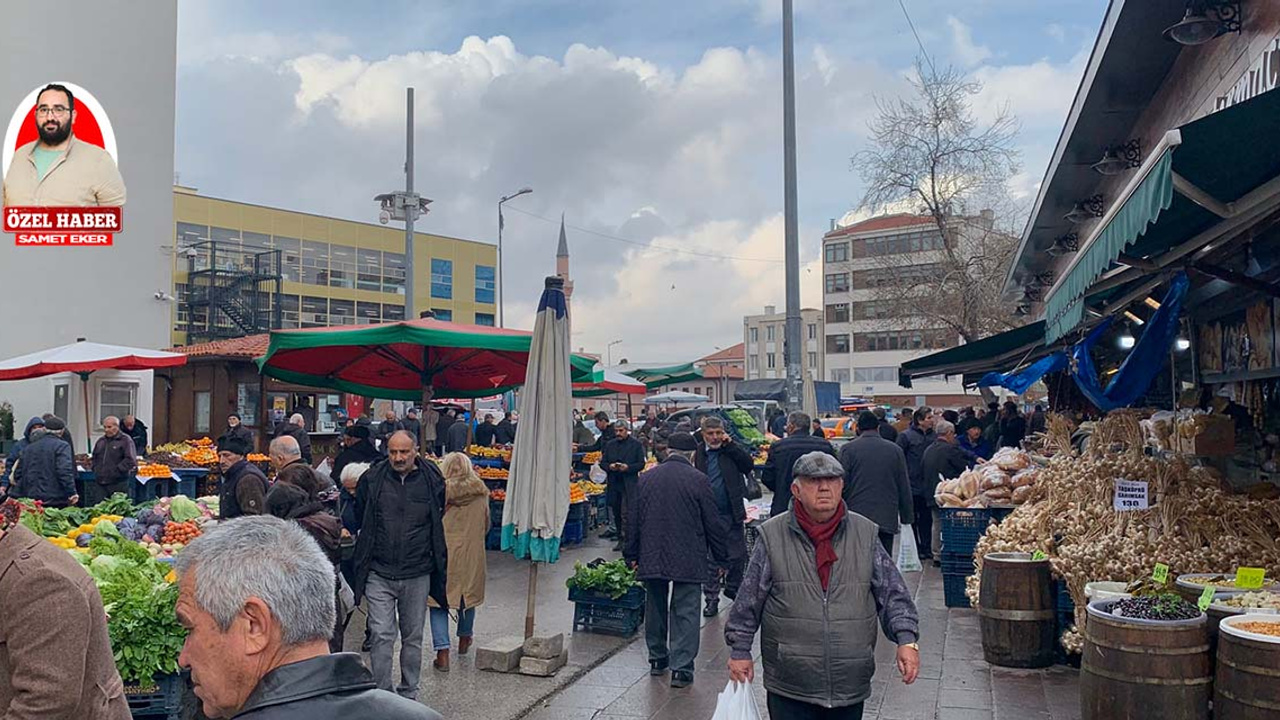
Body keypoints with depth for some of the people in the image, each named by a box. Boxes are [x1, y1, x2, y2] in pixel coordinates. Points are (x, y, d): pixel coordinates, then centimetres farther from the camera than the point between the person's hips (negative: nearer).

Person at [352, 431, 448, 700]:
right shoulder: (372, 479, -2)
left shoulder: (432, 481, -2)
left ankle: (408, 694, 26)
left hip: (417, 575, 1)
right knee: (382, 636, -5)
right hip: (379, 574, -1)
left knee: (413, 637, 11)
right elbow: (360, 519, 15)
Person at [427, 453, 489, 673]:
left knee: (439, 599, 5)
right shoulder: (481, 493, -1)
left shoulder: (440, 491, -10)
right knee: (468, 595, 22)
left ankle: (442, 653, -3)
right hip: (472, 554, 3)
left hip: (443, 554, -3)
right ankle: (464, 639, 41)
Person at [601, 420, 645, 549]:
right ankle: (620, 539, 21)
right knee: (616, 514, 12)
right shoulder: (610, 445, 13)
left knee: (626, 514, -10)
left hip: (629, 485, -5)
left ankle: (626, 540, -6)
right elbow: (603, 462, 13)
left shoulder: (636, 444, 1)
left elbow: (641, 464, -2)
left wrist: (628, 467, -17)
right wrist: (609, 466, -8)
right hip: (613, 484, 5)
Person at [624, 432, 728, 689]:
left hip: (651, 558, 4)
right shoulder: (698, 480, -8)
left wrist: (632, 556, 19)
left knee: (655, 608, 18)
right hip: (688, 560, -4)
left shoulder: (646, 478, 5)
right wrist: (722, 557, 6)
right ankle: (681, 668, -1)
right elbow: (713, 523, -4)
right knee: (685, 612, 1)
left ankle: (657, 658, 29)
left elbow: (633, 520, 10)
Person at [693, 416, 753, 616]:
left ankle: (733, 588, 34)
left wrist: (730, 445, -14)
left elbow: (749, 464, -11)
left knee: (737, 555, 12)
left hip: (732, 514, 1)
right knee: (710, 558, 3)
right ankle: (711, 599, 12)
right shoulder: (698, 453, 1)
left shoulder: (732, 450, 2)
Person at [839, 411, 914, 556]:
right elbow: (905, 488, 9)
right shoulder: (895, 450, 6)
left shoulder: (848, 449, -1)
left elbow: (842, 485, -2)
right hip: (887, 520, 2)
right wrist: (907, 518, 17)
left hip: (856, 519, -2)